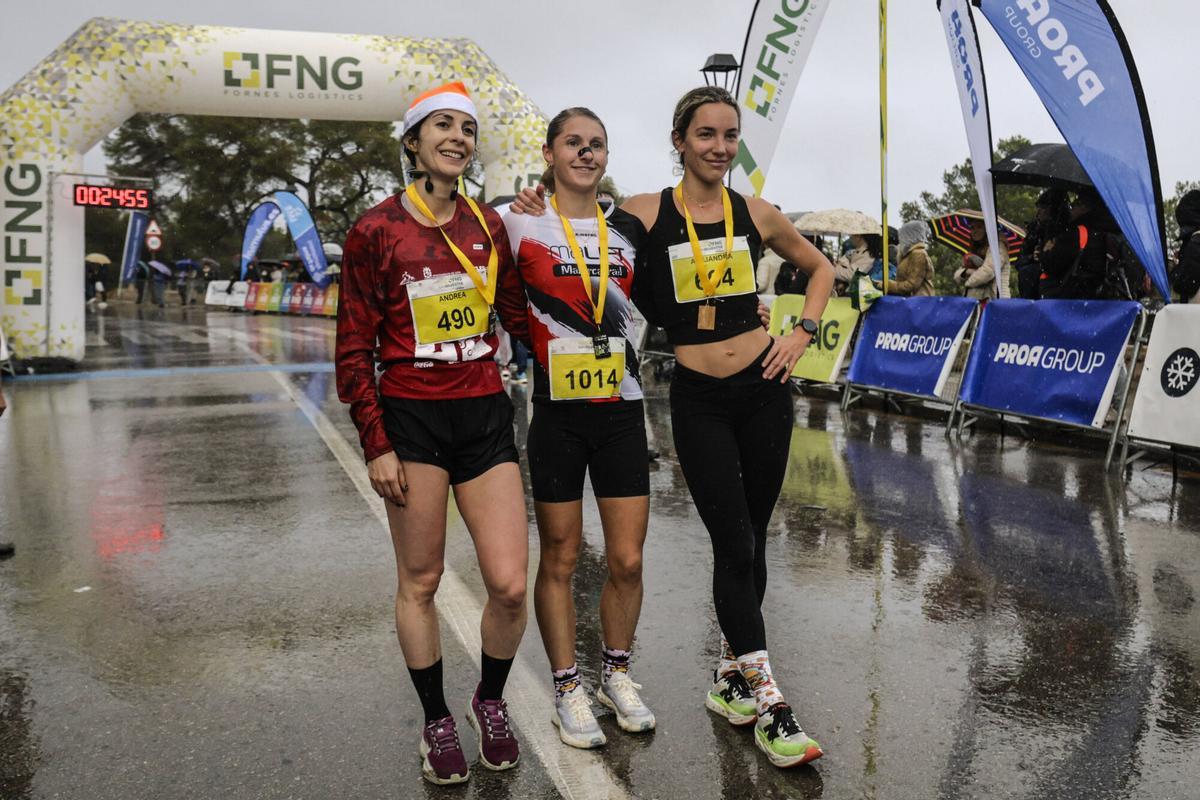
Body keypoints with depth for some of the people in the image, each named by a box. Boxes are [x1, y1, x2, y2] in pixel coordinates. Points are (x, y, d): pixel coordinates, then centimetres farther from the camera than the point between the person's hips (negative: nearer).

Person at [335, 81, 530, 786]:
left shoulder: (489, 224, 8)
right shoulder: (376, 232, -4)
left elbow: (519, 311, 21)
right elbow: (354, 350, -4)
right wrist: (376, 445, -7)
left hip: (486, 415, 3)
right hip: (413, 418, -3)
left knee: (510, 586, -1)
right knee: (420, 582, 7)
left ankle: (491, 701, 27)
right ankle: (437, 722, 28)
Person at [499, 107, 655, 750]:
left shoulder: (628, 228, 9)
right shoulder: (520, 224, -1)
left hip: (621, 412, 3)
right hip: (557, 413, -3)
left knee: (628, 560, 5)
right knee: (559, 558, 7)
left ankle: (616, 674, 28)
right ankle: (567, 689, 24)